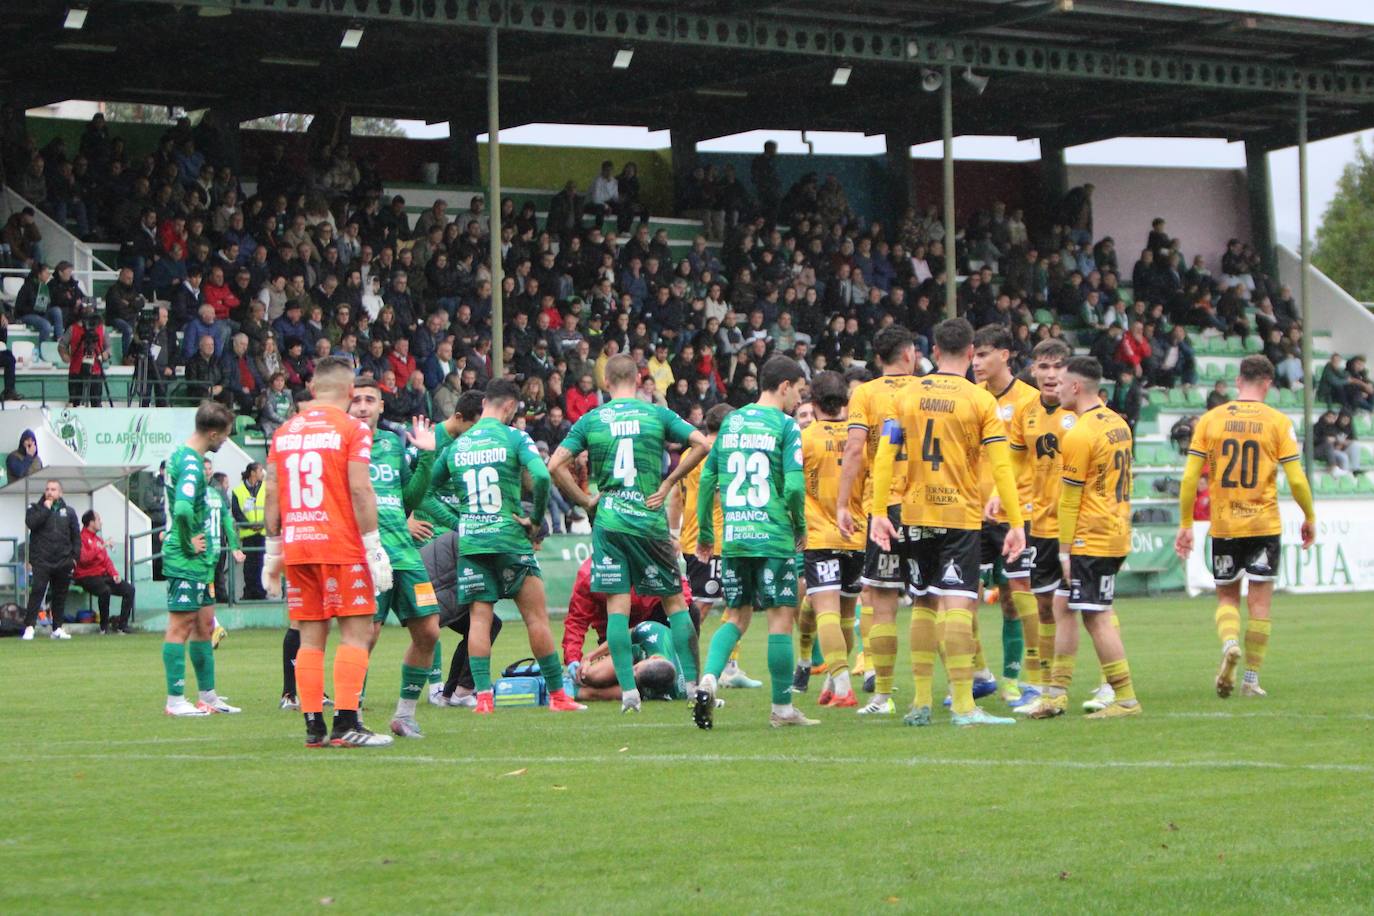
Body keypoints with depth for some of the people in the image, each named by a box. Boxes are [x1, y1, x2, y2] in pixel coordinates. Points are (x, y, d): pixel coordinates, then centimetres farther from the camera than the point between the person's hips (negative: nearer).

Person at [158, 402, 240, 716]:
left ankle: (208, 695, 21)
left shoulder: (184, 456, 12)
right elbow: (182, 508, -33)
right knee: (181, 626, -4)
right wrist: (189, 543, -19)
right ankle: (176, 700, 0)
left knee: (204, 625, 14)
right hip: (186, 561, -10)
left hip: (199, 561, 10)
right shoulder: (191, 463, -19)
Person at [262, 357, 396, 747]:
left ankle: (313, 726, 5)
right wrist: (374, 549, -8)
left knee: (311, 637, 8)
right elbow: (360, 491, -10)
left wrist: (273, 551, 18)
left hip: (296, 548, 5)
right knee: (356, 631, -2)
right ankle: (345, 724, -11)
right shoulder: (352, 429, -3)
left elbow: (271, 495, 12)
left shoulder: (284, 432, 12)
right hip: (341, 547, -5)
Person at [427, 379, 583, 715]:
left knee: (479, 618, 2)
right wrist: (535, 519, -5)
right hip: (509, 538, -3)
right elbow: (542, 476, -18)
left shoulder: (455, 445, 10)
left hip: (469, 542, 3)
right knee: (537, 617, 3)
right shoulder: (514, 438, -3)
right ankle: (557, 694, 6)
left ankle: (483, 695, -8)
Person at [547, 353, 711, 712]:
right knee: (675, 602, 8)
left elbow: (555, 465, -3)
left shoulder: (590, 420, 4)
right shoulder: (657, 414, 2)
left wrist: (586, 501, 5)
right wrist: (669, 482, -1)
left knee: (617, 606, 1)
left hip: (608, 521, 0)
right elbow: (701, 443, -7)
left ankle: (628, 690, -6)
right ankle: (694, 683, 4)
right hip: (650, 521, 0)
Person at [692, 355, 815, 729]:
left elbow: (707, 479, 12)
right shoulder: (784, 425, -5)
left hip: (733, 537, 5)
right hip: (773, 537, -5)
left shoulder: (731, 422, 12)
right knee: (780, 618, 2)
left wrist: (705, 533, 19)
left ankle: (708, 679, -8)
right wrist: (800, 527, 4)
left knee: (737, 617, 15)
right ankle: (782, 709, 4)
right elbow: (794, 485, -13)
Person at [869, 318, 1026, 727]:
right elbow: (1001, 466, -8)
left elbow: (884, 457, 0)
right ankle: (962, 705, -15)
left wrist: (878, 513, 3)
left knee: (926, 604, 14)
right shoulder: (980, 400, -4)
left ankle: (921, 701, 16)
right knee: (958, 605, -9)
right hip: (961, 516, -4)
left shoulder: (906, 397, 5)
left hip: (916, 514, 4)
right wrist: (1016, 523, -6)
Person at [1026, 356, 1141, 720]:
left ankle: (1125, 699, -3)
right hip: (1116, 534, 10)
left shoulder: (1079, 435, -16)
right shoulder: (1117, 424, 11)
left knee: (1096, 617, -5)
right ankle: (1057, 693, 15)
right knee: (1063, 607, 14)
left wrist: (1065, 551, -10)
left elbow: (1069, 499, -13)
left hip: (1091, 540, -10)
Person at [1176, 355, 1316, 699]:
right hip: (1264, 525, -1)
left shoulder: (1210, 420, 1)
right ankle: (1251, 679, 6)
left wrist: (1185, 525, 7)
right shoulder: (1278, 422, -3)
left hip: (1223, 526, 1)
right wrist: (1309, 519, 10)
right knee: (1260, 600, 7)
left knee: (1227, 597, 13)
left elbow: (1189, 478, -1)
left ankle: (1230, 644, -16)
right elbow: (1296, 480, -6)